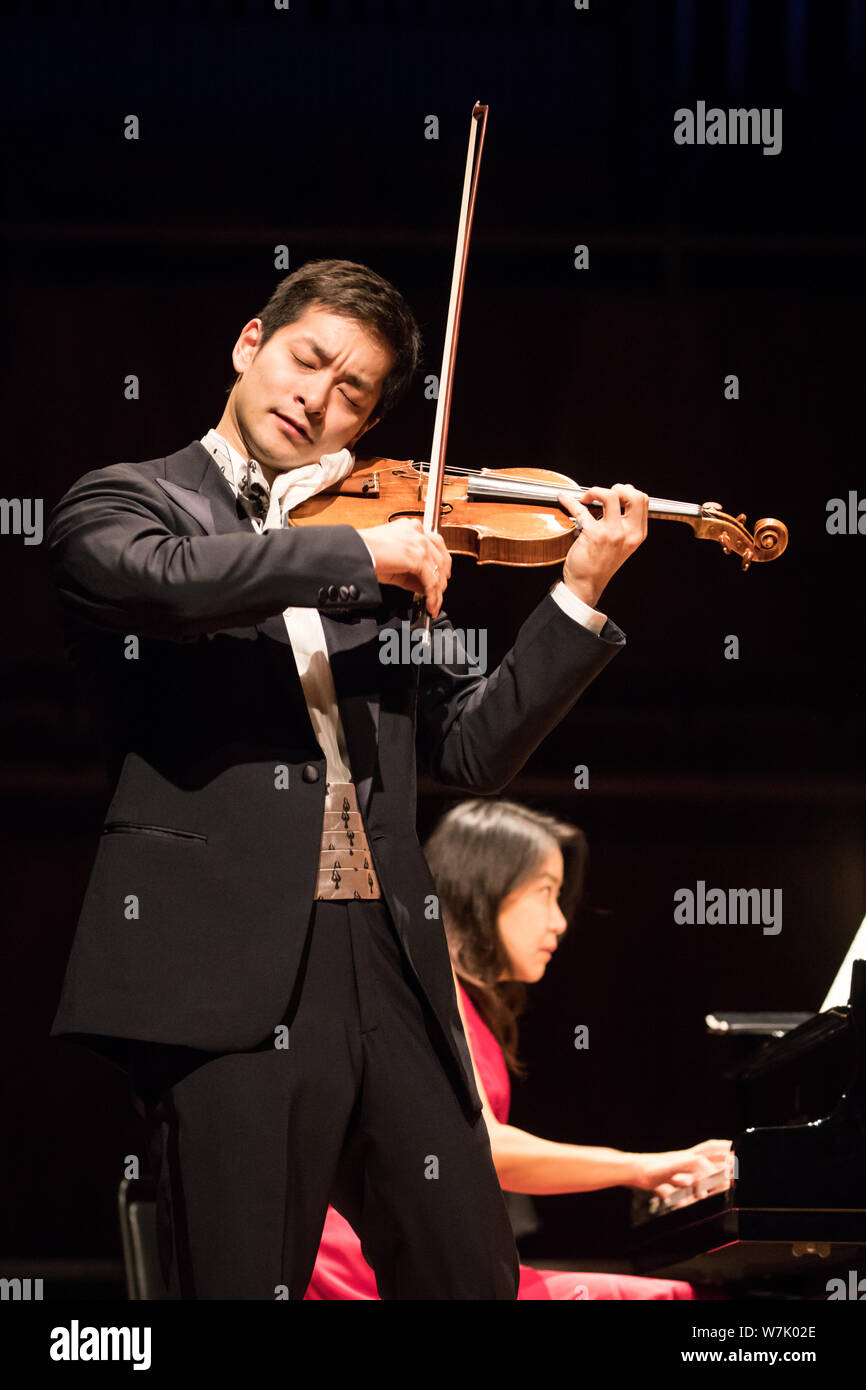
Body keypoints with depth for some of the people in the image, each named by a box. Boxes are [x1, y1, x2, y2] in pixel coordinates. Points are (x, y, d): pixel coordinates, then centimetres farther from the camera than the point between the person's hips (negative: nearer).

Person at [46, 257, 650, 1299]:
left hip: (390, 966, 5)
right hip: (228, 970, -5)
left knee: (472, 1274, 5)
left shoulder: (378, 559, 20)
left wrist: (580, 594, 5)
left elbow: (471, 751, 14)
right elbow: (158, 581, -18)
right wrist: (356, 553, -13)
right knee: (245, 1282, -5)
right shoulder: (122, 502, 7)